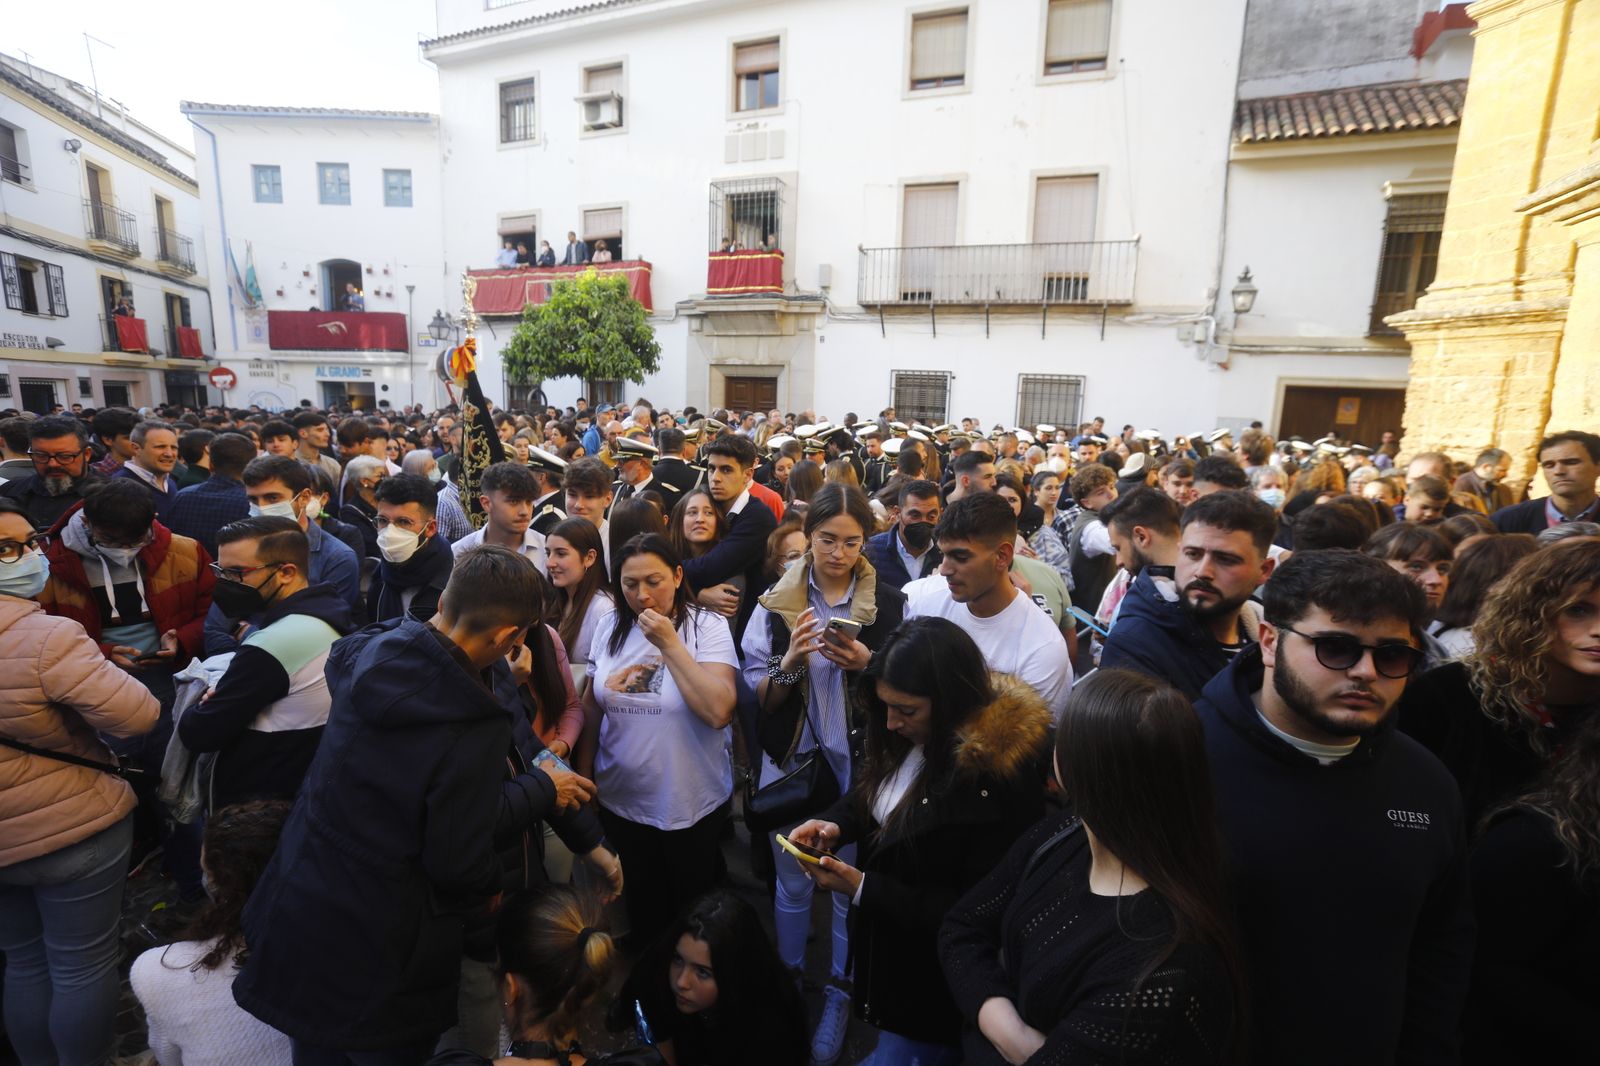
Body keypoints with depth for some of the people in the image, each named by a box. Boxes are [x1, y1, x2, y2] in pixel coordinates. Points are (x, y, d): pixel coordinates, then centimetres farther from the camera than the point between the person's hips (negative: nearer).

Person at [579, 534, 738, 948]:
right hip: (621, 800, 3)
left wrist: (669, 644, -27)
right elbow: (591, 704, 7)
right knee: (642, 906, 24)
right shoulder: (610, 626, -4)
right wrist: (583, 772, 9)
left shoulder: (707, 627, -16)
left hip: (692, 805, -3)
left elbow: (719, 712, -28)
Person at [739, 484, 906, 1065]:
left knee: (851, 884, 13)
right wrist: (789, 662, -21)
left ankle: (839, 993, 38)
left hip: (859, 763, -1)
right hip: (790, 761, 1)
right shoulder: (776, 602, -5)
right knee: (792, 883, 18)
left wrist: (866, 664, -21)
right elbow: (758, 697, -2)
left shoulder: (890, 603, -8)